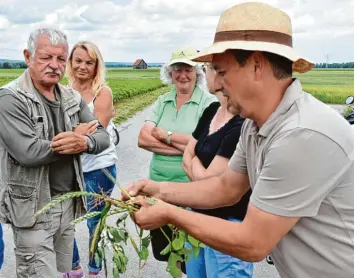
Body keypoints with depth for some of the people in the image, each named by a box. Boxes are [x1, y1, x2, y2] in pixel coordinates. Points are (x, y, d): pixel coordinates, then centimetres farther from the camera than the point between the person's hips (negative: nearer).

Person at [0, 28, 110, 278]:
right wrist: (75, 137, -13)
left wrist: (85, 142, -21)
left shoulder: (72, 98, 7)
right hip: (34, 209, -6)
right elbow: (28, 152, -25)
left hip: (69, 203, 6)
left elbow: (103, 137, 3)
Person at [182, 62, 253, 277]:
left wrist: (194, 163, -2)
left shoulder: (243, 125, -25)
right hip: (199, 215, 8)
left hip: (229, 225, -8)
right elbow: (187, 159, 8)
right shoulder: (211, 111, 4)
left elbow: (207, 179, -20)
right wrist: (200, 170, -10)